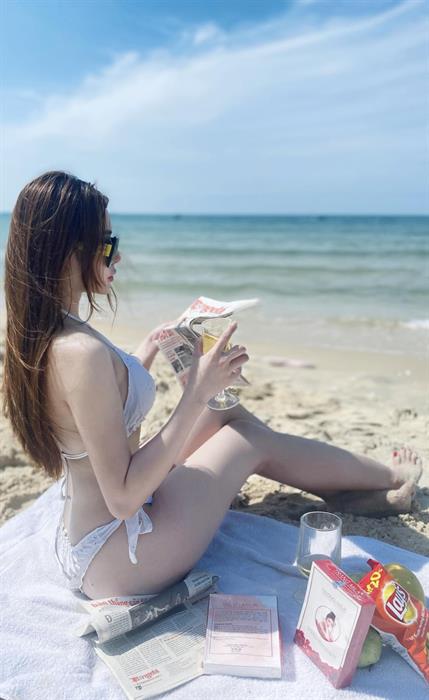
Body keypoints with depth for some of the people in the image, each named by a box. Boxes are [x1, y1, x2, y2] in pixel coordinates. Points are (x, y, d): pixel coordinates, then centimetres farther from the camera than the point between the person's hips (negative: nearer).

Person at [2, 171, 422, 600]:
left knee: (231, 416, 11)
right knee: (253, 440, 2)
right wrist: (197, 392, -26)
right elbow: (122, 498, -27)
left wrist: (147, 352, 10)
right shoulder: (82, 352, -30)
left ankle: (359, 496, 28)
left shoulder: (39, 336, 0)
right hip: (116, 561, -8)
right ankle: (392, 479, 27)